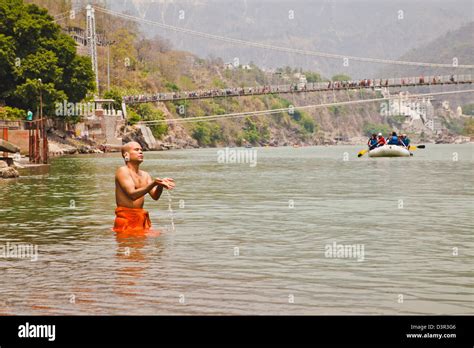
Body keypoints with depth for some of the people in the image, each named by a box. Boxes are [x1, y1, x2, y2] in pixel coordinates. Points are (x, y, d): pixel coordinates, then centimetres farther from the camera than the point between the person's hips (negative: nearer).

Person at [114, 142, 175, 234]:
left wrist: (160, 185, -19)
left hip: (141, 218, 7)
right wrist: (153, 183, -31)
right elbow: (132, 195, -20)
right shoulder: (123, 171, -8)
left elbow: (155, 196, 3)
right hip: (126, 219, -7)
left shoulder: (145, 175, 14)